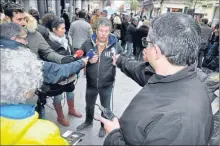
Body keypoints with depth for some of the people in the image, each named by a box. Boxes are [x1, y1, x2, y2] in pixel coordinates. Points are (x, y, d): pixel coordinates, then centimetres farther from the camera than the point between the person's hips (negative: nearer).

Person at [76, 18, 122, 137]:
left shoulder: (115, 44, -10)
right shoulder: (88, 43, -7)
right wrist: (88, 60, -17)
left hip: (107, 83, -2)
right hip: (91, 82, 2)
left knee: (105, 107, 19)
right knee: (89, 105, 25)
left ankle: (104, 126, 46)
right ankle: (88, 121, 55)